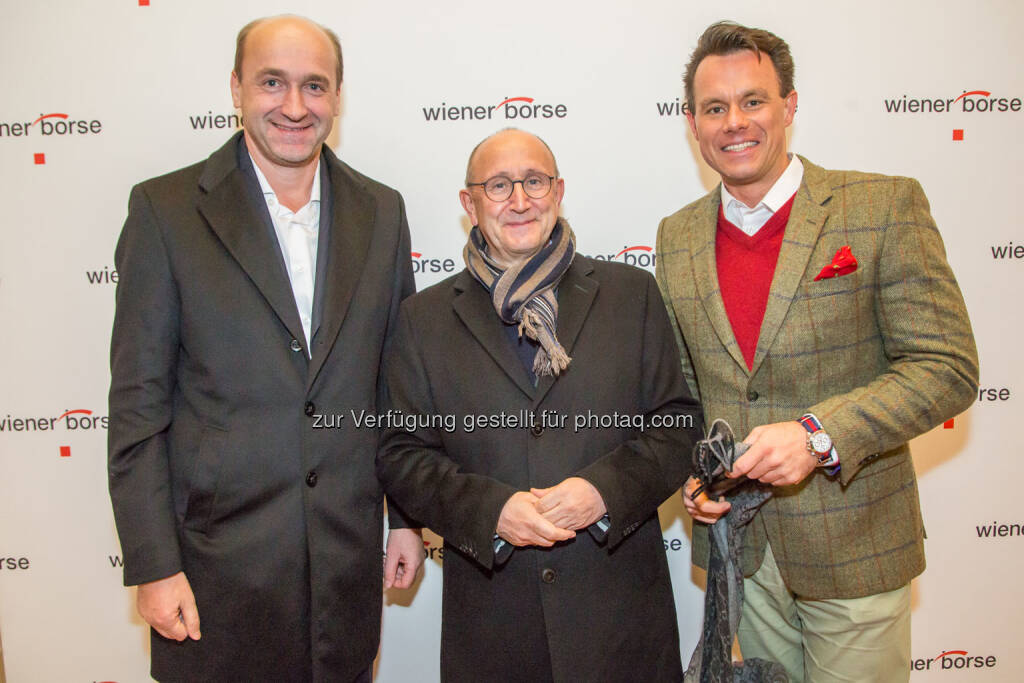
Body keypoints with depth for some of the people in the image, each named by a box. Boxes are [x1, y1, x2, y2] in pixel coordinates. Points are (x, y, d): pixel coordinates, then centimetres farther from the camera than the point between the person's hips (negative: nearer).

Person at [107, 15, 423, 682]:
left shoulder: (381, 211, 3)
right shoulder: (165, 208, -6)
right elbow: (138, 402, -6)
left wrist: (406, 516, 7)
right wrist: (153, 565, -8)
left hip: (349, 558, 3)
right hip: (217, 559, -2)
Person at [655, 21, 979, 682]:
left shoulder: (884, 207, -10)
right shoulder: (677, 236, 3)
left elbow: (947, 367, -13)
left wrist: (819, 434, -25)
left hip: (852, 550, -3)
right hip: (739, 541, 4)